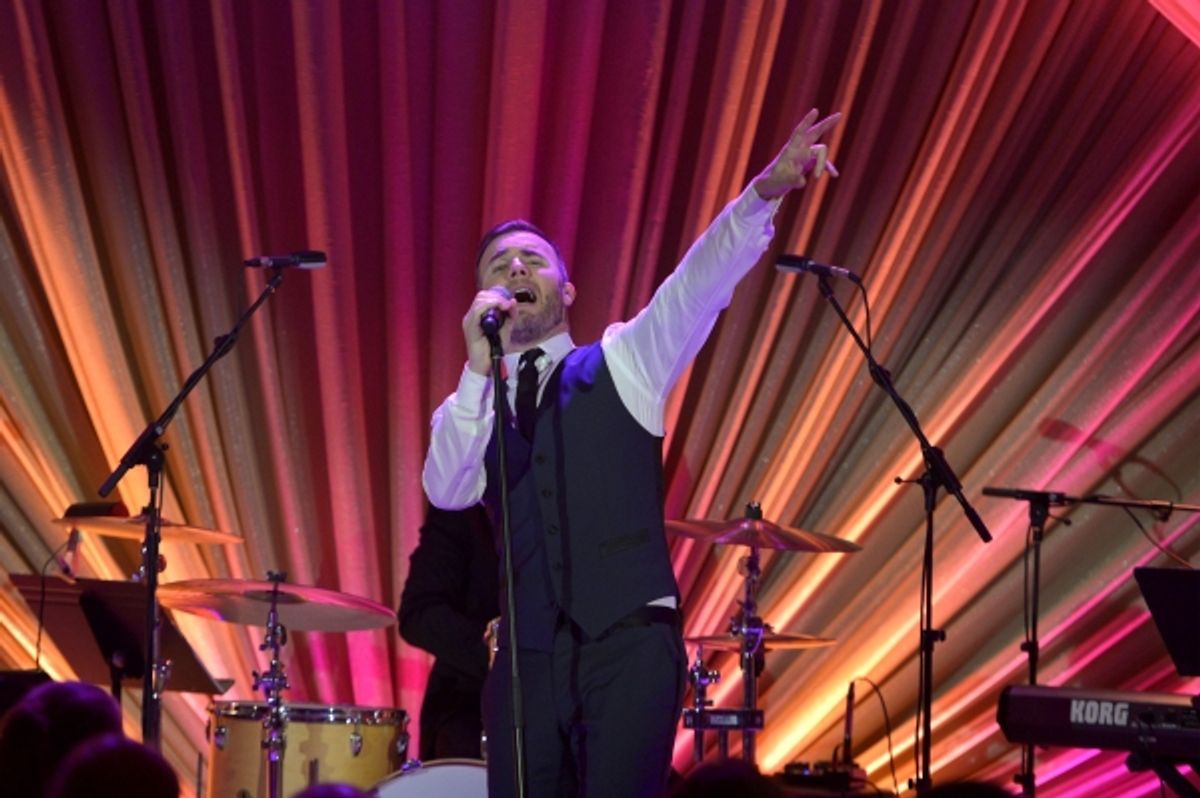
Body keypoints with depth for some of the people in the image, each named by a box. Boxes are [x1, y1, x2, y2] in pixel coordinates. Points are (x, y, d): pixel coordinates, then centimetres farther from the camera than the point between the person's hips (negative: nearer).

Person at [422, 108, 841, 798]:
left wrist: (766, 192, -20)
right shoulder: (470, 408, 17)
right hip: (528, 656, 3)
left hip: (629, 644, -2)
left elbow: (703, 281, -3)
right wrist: (479, 370, -12)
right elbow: (447, 490, -3)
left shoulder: (622, 364, 12)